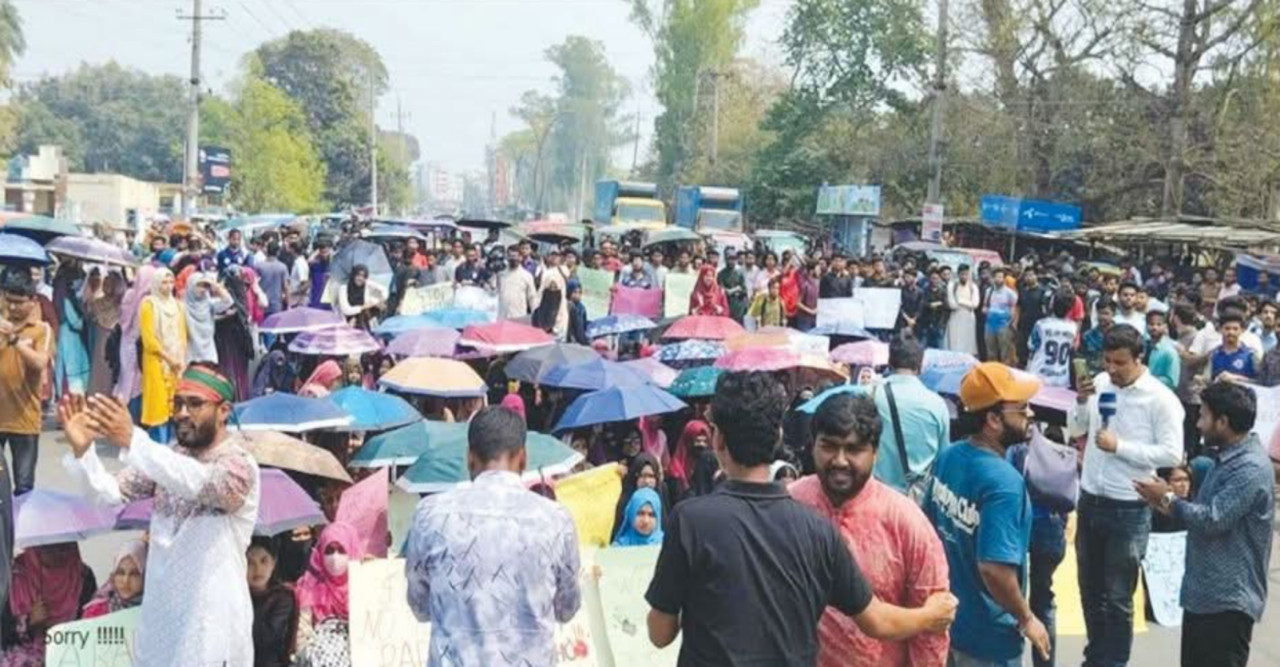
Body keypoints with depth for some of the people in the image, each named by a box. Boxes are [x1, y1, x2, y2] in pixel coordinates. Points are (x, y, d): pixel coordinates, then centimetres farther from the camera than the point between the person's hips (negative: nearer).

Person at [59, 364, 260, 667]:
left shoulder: (239, 465, -13)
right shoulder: (169, 459, 8)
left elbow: (199, 483, -34)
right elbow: (109, 492, -1)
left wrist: (131, 441, -44)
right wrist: (82, 450, -20)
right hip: (159, 614, 6)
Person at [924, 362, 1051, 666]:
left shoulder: (947, 456, -3)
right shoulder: (1004, 482, -29)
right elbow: (994, 568, -34)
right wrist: (1026, 619, -18)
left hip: (945, 616, 8)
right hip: (987, 635, -7)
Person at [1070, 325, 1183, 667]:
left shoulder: (1161, 399, -14)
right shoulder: (1100, 382, 2)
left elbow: (1172, 454, -17)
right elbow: (1076, 431, 12)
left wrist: (1119, 446, -21)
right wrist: (1081, 401, -7)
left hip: (1129, 509, -6)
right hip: (1090, 500, 6)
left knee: (1118, 597, 5)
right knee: (1090, 589, 19)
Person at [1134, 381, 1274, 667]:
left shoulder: (1251, 469, -21)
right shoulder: (1228, 457, 12)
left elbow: (1213, 519, -25)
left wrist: (1168, 499, -11)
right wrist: (1169, 504, 3)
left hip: (1228, 600, -10)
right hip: (1204, 592, 10)